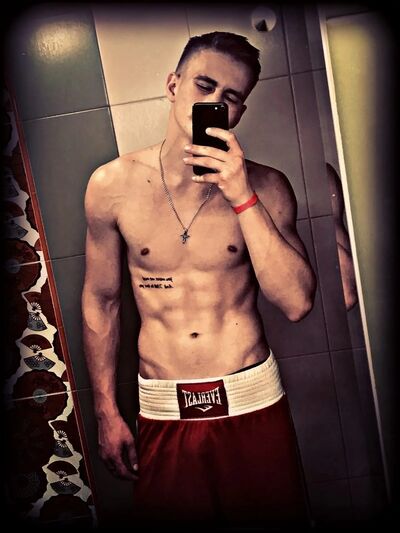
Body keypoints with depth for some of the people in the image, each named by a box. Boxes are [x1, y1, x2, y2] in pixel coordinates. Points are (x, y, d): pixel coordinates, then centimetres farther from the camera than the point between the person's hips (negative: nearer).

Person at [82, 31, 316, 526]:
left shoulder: (265, 187, -6)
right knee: (168, 512, 16)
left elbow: (297, 302, -13)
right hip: (162, 412, 0)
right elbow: (100, 301, 3)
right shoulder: (112, 185, -5)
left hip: (253, 402, 1)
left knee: (272, 512, 16)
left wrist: (242, 197, -21)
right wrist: (106, 412, 5)